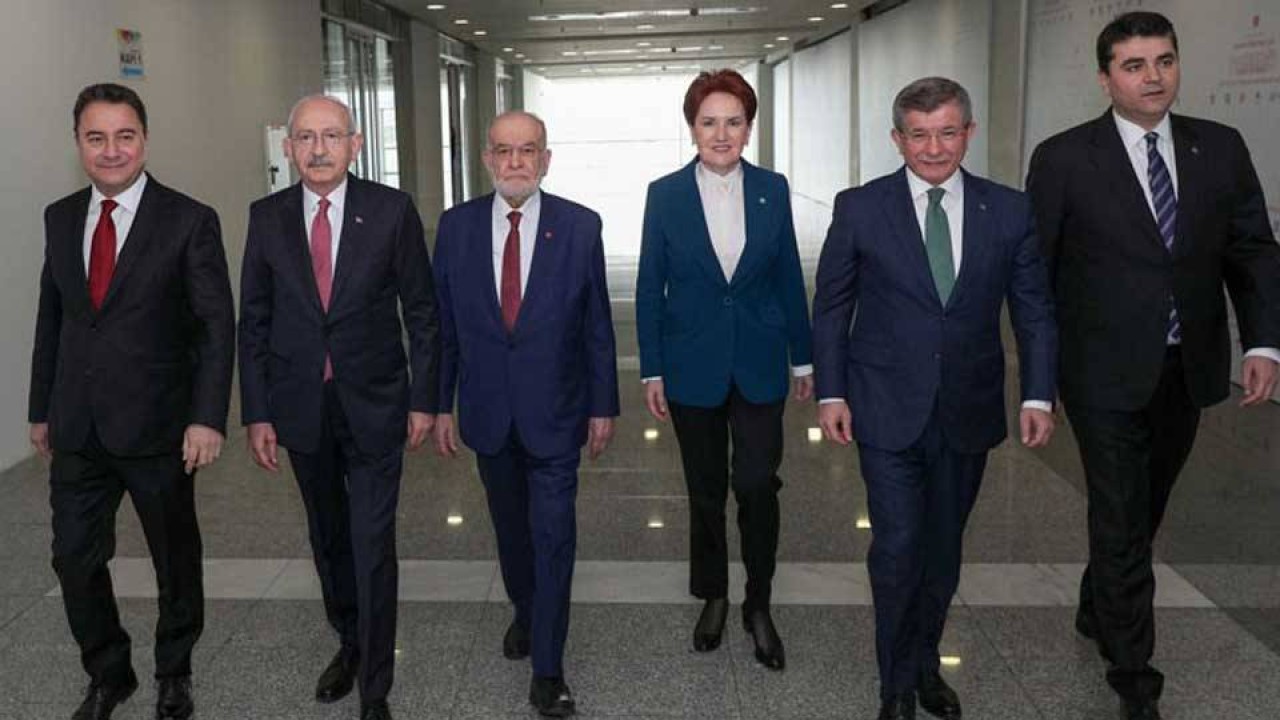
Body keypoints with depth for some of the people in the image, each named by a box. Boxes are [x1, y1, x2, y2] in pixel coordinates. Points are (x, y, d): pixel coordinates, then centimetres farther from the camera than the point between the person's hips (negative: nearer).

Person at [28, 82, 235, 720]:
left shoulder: (189, 221, -9)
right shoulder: (60, 218, 6)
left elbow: (217, 325, -11)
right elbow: (51, 319, 12)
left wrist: (208, 417, -18)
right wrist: (41, 408, 13)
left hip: (156, 427, -4)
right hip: (77, 429, 4)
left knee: (176, 559, 12)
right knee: (75, 559, 10)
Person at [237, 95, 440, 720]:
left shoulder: (392, 210, -7)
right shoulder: (267, 217, 0)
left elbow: (421, 310, -2)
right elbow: (254, 321, 3)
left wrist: (423, 399, -4)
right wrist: (256, 413, 0)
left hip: (374, 405, -3)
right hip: (300, 406, 3)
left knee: (372, 545, -1)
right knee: (328, 539, 18)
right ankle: (349, 644, 40)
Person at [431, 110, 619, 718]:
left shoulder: (580, 226, -7)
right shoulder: (456, 226, -2)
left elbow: (597, 324, -2)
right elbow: (443, 323, 3)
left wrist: (602, 405, -1)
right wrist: (440, 404, 3)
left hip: (554, 412, -2)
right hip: (487, 412, 2)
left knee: (553, 536, 0)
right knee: (510, 527, 19)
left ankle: (547, 670, 12)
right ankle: (525, 611, 45)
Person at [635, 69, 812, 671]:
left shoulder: (772, 190, 0)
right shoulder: (665, 195, -4)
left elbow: (788, 277, 5)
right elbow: (650, 288, -1)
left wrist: (803, 357, 7)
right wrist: (652, 371, -3)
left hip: (759, 365, 1)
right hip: (693, 367, 0)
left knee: (758, 486, -3)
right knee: (705, 490, 12)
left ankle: (758, 606, 17)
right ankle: (712, 597, 31)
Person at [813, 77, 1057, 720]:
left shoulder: (1010, 211, 1)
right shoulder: (859, 208, -4)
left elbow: (1034, 312, 5)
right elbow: (831, 307, 1)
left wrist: (1038, 396, -3)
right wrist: (830, 392, -4)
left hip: (968, 414, 3)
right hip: (888, 412, -2)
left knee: (943, 547, 15)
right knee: (897, 547, -1)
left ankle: (925, 663, 36)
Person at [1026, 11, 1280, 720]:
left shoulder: (1220, 148, 4)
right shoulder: (1063, 157, -7)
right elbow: (1034, 269, -5)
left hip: (1187, 369, 5)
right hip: (1107, 372, -4)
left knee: (1143, 509, 19)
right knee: (1122, 523, 2)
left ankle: (1097, 611, 43)